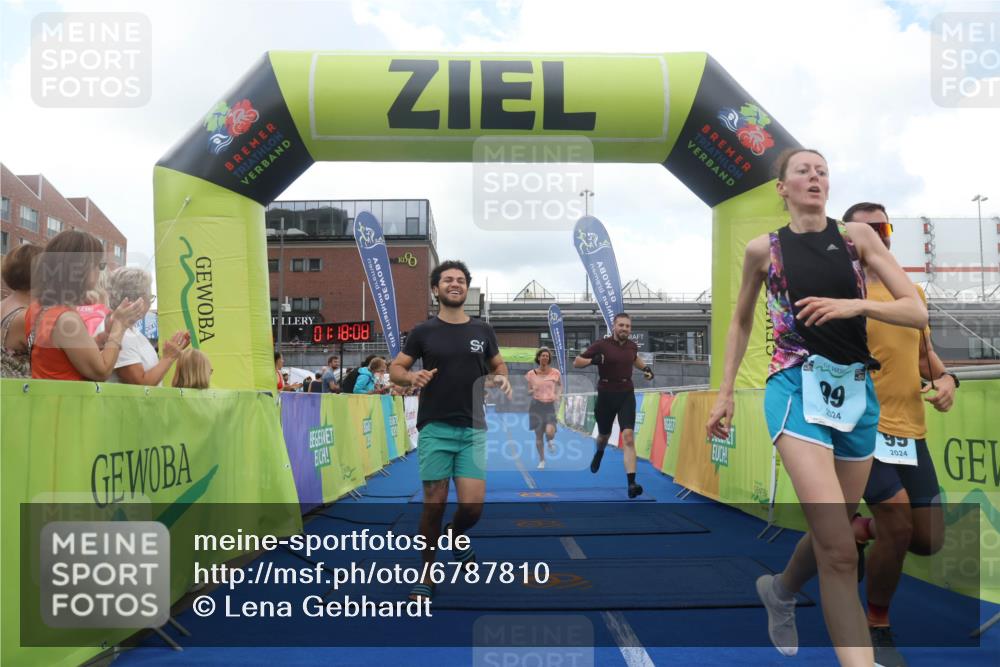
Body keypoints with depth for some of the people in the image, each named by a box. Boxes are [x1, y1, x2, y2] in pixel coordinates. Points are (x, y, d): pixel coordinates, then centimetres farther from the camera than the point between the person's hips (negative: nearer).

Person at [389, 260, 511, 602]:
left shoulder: (483, 331, 7)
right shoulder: (423, 331, 1)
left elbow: (498, 364, 20)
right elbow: (395, 368, 5)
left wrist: (502, 378, -3)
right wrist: (411, 376, -18)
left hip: (473, 429, 2)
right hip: (435, 429, -2)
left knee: (472, 506, -5)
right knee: (434, 504, 0)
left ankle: (456, 536, 32)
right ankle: (426, 577, 19)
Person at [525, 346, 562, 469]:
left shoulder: (555, 373, -1)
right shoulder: (531, 374, 0)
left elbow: (560, 385, 19)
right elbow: (529, 391, 10)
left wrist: (557, 395, 2)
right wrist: (532, 391, -13)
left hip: (550, 406, -1)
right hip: (536, 406, 1)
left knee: (549, 432, -22)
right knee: (538, 436, 4)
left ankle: (550, 441, 15)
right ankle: (541, 460, 23)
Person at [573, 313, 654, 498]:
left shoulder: (632, 345, 4)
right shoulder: (602, 345, -10)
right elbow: (576, 363, -7)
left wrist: (645, 368, 13)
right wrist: (592, 360, -25)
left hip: (626, 395, 1)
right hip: (606, 395, -1)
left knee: (628, 437, -15)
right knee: (604, 435, 18)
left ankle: (631, 484, -20)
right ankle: (599, 453, 56)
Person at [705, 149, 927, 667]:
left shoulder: (858, 236, 5)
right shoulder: (763, 249, 3)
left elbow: (918, 313, 1)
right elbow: (740, 322, 16)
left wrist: (855, 305, -16)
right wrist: (725, 392, 13)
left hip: (856, 391, 3)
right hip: (798, 388, -3)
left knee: (832, 533, 16)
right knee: (840, 551, -17)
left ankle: (779, 590, 46)